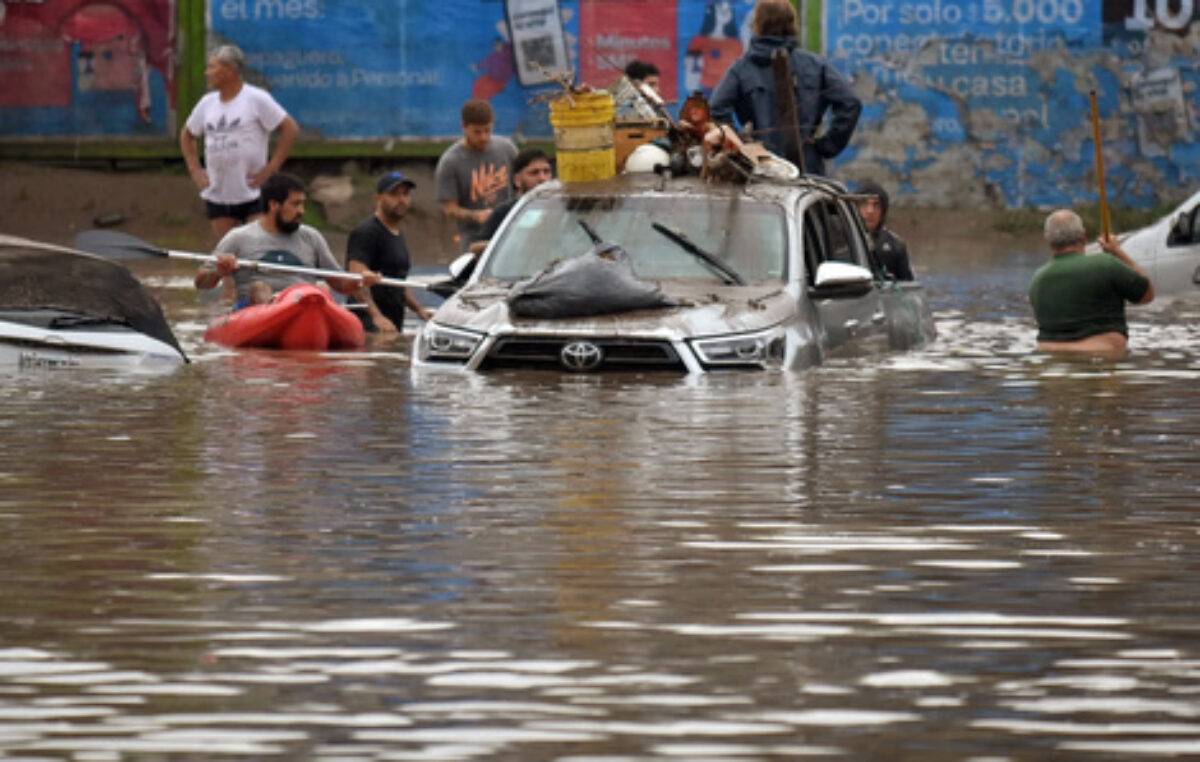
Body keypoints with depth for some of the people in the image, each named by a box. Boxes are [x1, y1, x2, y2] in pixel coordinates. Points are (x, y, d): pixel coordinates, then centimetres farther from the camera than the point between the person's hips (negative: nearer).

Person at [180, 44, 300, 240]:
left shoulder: (257, 99, -7)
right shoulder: (207, 103, 11)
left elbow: (290, 129, -9)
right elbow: (187, 135, 26)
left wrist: (271, 168, -13)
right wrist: (195, 169, 12)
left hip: (253, 194, -5)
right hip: (217, 197, 5)